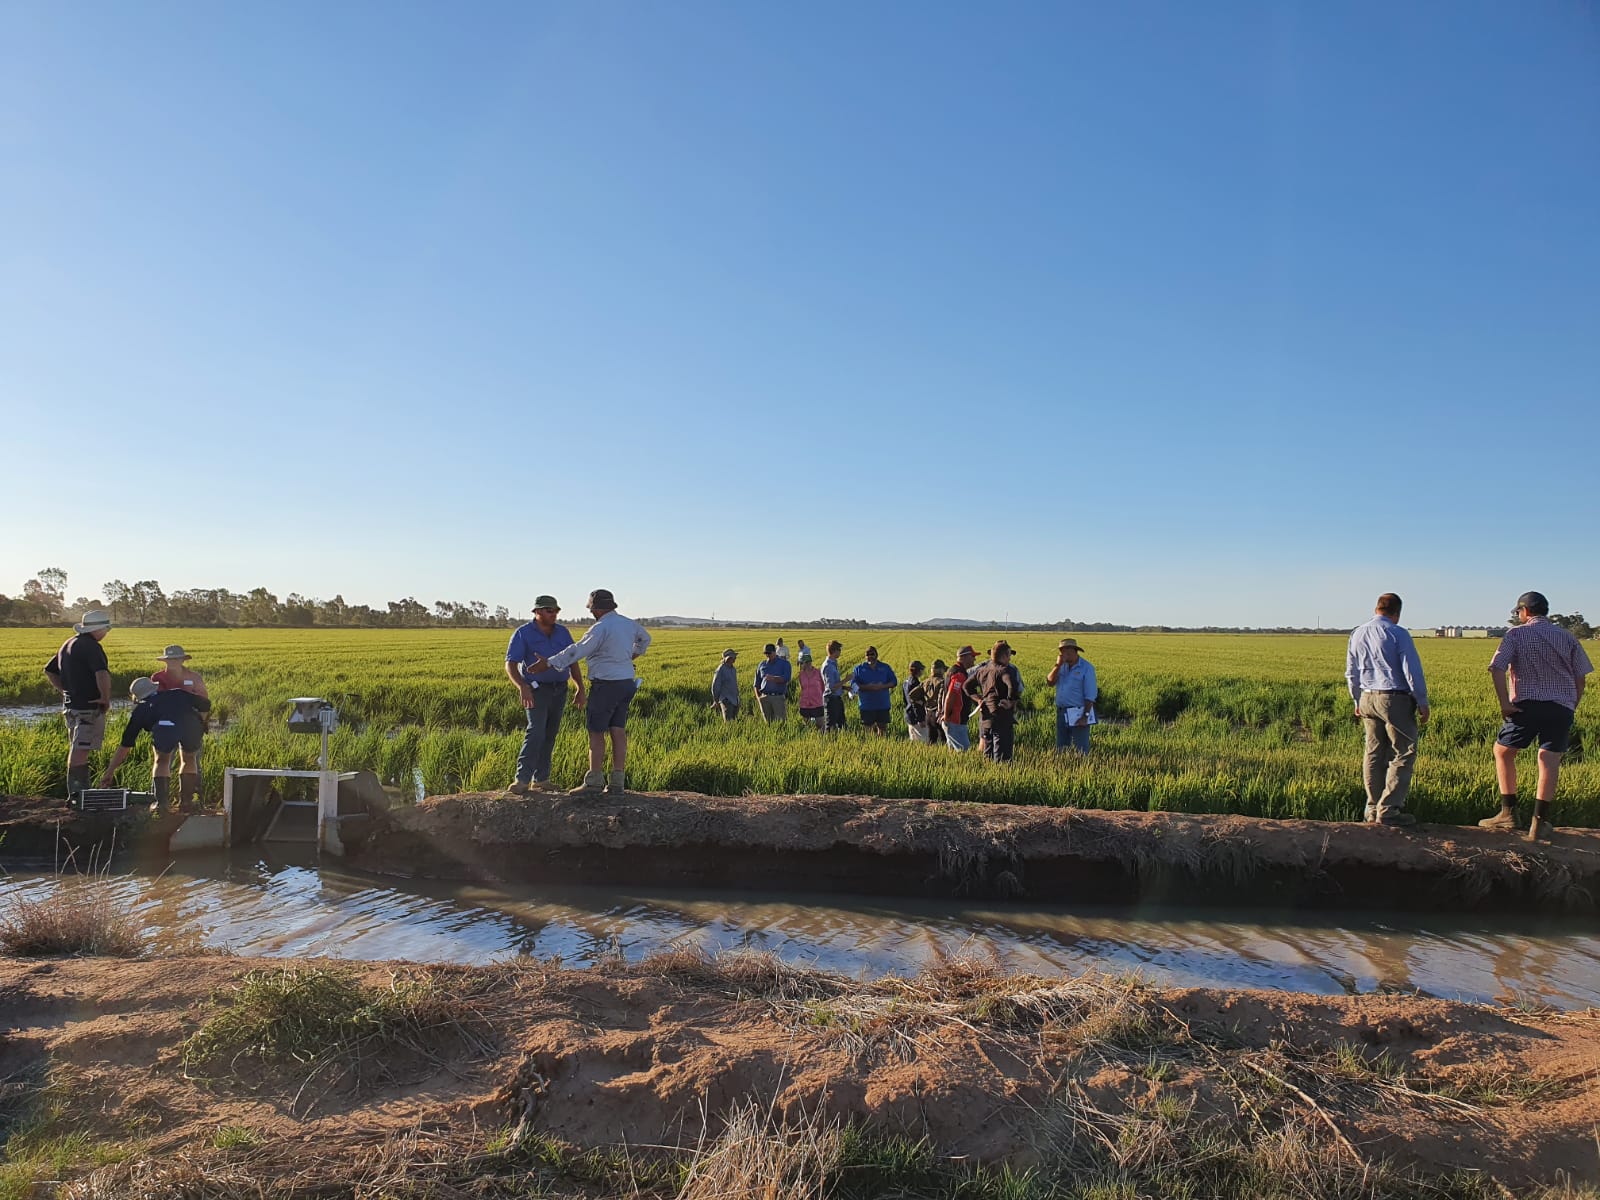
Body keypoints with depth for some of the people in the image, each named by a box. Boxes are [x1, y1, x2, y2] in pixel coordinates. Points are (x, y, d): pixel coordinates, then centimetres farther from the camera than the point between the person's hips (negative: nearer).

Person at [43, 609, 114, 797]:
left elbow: (49, 671, 24)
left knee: (76, 750, 17)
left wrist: (64, 691, 19)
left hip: (70, 704, 9)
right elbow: (102, 674, -30)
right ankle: (77, 794, -9)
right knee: (81, 751, -9)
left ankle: (76, 793, 24)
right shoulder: (91, 646, -15)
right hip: (89, 706, -9)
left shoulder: (68, 645, 14)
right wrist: (106, 699, -17)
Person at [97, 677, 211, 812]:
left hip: (164, 728, -1)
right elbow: (207, 705, 36)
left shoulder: (141, 709, 33)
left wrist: (109, 772, 49)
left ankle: (161, 802, 20)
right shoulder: (178, 694, 35)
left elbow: (125, 746, 39)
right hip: (193, 725, 1)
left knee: (161, 762, 30)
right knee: (188, 761, 30)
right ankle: (186, 801, 27)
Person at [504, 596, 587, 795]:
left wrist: (581, 689, 0)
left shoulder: (562, 632, 4)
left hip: (559, 690, 5)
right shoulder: (523, 634, -10)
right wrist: (522, 687, -34)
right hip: (536, 690, -5)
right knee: (536, 732, -20)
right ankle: (521, 781, -22)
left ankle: (540, 780, 16)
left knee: (549, 736, 8)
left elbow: (572, 661, 8)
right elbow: (510, 665, -17)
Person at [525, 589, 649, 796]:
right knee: (618, 731, 7)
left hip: (605, 685, -8)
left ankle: (593, 782, 1)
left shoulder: (601, 628, -17)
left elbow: (577, 651, -20)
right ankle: (617, 783, 6)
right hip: (626, 683, 8)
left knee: (596, 732, -1)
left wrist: (549, 663, -16)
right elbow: (645, 637, 30)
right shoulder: (628, 623, 10)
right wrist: (634, 653, 49)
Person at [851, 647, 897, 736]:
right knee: (867, 727, 0)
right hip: (866, 705, -1)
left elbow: (894, 682, 6)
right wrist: (867, 687, -18)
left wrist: (882, 686, -13)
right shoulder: (859, 668, 5)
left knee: (882, 727, 3)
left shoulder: (885, 667, 9)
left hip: (883, 705, 1)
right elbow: (853, 684, -2)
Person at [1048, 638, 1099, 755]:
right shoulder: (1062, 666, 8)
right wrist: (1058, 665, -15)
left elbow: (1090, 695, -12)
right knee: (1060, 749, 12)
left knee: (1081, 750, -2)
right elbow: (1050, 682, -5)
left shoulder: (1086, 667, -9)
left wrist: (1085, 716, -16)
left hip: (1078, 714, -6)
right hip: (1062, 713, 6)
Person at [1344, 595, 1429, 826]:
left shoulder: (1357, 634, 9)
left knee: (1374, 753, 12)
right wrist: (1423, 703, -4)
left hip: (1367, 699, 6)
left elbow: (1351, 673, 16)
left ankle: (1373, 808, 16)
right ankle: (1388, 809, -4)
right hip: (1395, 700, -6)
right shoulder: (1398, 634, -10)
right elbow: (1412, 671, -12)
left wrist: (1357, 701, 25)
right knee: (1404, 754, 1)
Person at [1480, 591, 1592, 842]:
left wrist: (1504, 703, -11)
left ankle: (1509, 813, 13)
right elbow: (1581, 679, 10)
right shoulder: (1567, 637, 11)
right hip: (1561, 707, 3)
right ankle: (1540, 822, -5)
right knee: (1550, 760, 0)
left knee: (1503, 751, 13)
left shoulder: (1516, 634, 1)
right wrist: (1571, 709, 19)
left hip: (1527, 704, -3)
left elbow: (1497, 669, -12)